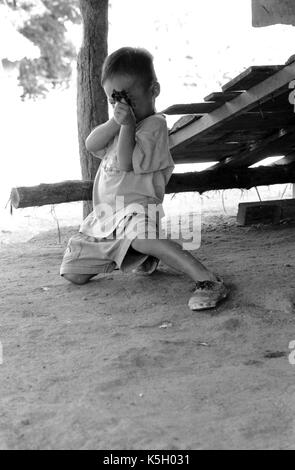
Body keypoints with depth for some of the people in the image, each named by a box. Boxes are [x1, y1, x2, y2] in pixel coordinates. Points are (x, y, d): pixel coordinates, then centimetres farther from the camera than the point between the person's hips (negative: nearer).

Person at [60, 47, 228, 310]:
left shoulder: (153, 124, -8)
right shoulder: (124, 122, 16)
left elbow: (125, 164, -17)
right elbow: (91, 145, 1)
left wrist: (127, 125, -19)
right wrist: (116, 121, -11)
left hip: (136, 210, -9)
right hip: (104, 217, 9)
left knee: (140, 236, -44)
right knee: (73, 274, 7)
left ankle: (207, 281, -42)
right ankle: (136, 258, 23)